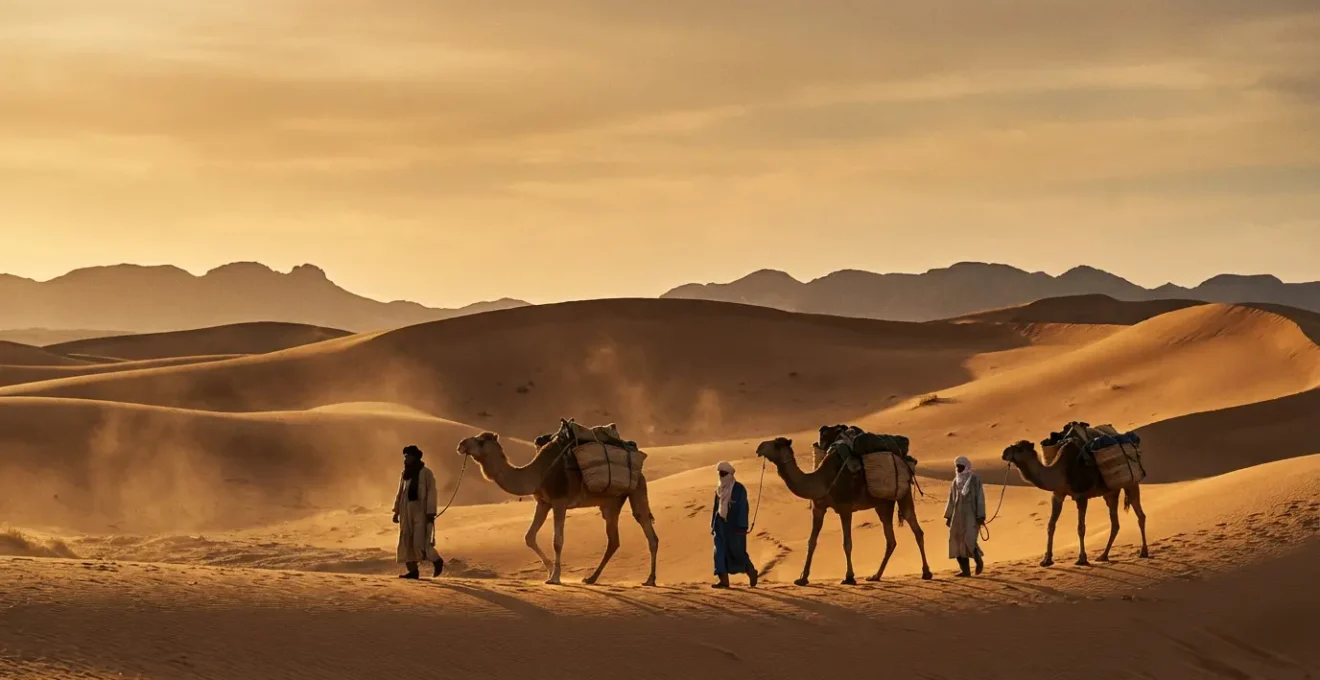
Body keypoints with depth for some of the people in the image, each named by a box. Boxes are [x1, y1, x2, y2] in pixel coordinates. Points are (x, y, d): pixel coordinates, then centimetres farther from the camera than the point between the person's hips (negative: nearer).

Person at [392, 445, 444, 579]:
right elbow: (399, 494, 15)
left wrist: (431, 512, -17)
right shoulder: (405, 474, 12)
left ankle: (437, 561, 9)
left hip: (421, 510, -7)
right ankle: (413, 571, 4)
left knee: (420, 541, -12)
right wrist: (396, 511, 10)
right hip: (407, 511, 7)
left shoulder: (426, 473, -6)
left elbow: (431, 493, -10)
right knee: (407, 542, 2)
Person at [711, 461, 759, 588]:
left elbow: (743, 508, -11)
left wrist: (742, 527, -16)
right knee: (720, 551, -3)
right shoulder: (719, 490, 11)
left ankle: (751, 572, 22)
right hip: (721, 525, 6)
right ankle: (724, 580, -3)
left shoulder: (739, 489, -7)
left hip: (734, 525, -6)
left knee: (737, 552, -1)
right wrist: (713, 525, 14)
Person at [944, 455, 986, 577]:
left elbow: (980, 498, -8)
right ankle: (965, 570, 4)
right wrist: (948, 517, 12)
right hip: (958, 514, 6)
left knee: (969, 539, -17)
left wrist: (981, 516, -13)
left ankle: (978, 559, 9)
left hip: (971, 514, -6)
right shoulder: (955, 481, 11)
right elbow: (951, 499, 15)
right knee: (958, 541, 0)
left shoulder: (975, 479, -6)